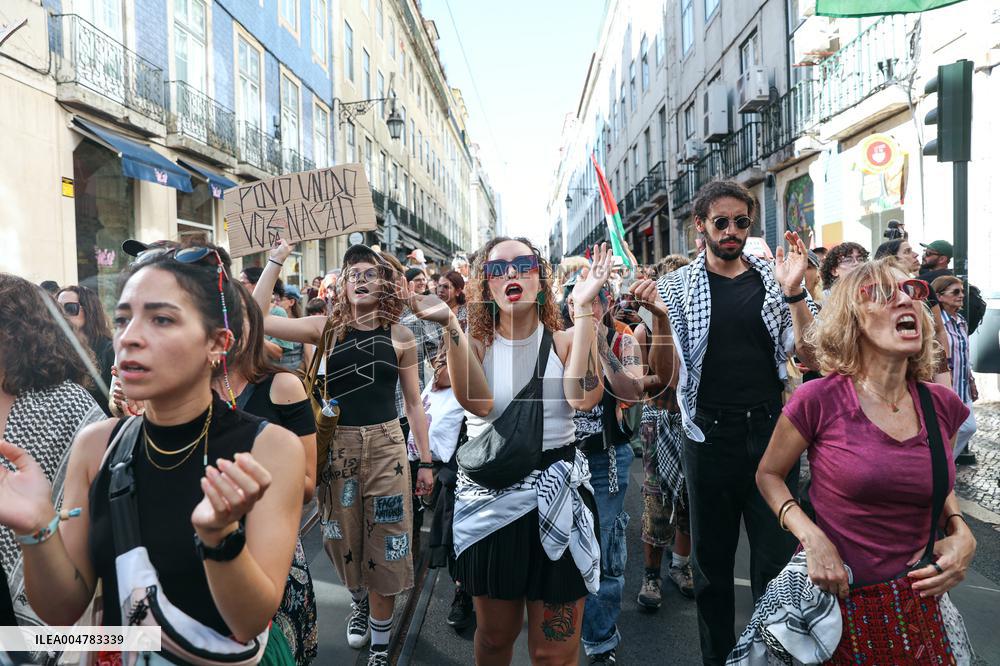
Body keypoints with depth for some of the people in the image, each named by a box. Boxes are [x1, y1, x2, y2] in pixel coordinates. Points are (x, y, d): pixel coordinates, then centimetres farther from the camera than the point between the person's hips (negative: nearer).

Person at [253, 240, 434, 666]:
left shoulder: (400, 337, 0)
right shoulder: (327, 328, -1)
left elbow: (414, 403, 5)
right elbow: (257, 320, -9)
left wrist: (426, 461, 4)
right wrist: (275, 261, -8)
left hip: (386, 446, -1)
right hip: (338, 445, 1)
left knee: (383, 543, 5)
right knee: (345, 539, 14)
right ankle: (358, 600, 46)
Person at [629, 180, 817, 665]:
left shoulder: (775, 280, 4)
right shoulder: (678, 286, 1)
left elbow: (810, 356, -4)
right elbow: (667, 373, -5)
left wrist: (793, 292, -16)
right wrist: (660, 314, -21)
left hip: (773, 432, 1)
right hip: (710, 438, 0)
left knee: (778, 558, 7)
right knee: (712, 561, 13)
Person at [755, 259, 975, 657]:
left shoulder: (943, 406, -2)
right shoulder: (819, 401, -16)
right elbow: (768, 475, -4)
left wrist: (961, 533, -2)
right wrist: (811, 538, -18)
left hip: (916, 601, 4)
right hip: (834, 596, -4)